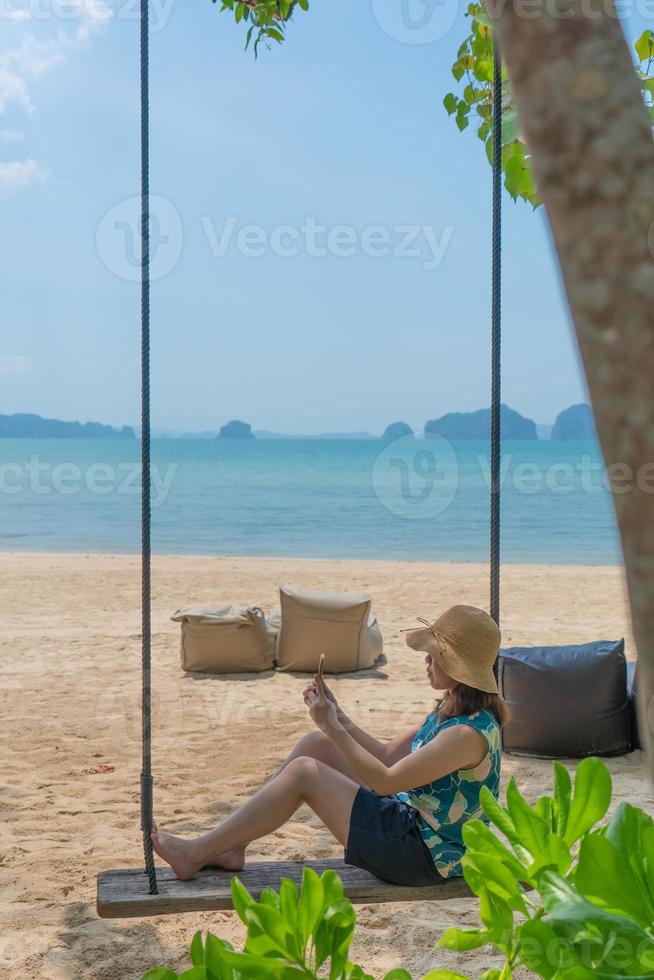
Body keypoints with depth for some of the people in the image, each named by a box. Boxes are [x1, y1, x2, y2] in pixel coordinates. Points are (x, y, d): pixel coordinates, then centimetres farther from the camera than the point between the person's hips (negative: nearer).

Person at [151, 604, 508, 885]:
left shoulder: (469, 732, -24)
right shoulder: (449, 712, 8)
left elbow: (385, 781, -25)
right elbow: (387, 754, 12)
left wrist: (331, 726, -21)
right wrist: (336, 715, 1)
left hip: (422, 855, -10)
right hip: (407, 822, 10)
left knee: (305, 772, -15)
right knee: (315, 744, 4)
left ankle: (194, 853, -6)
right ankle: (230, 846, 7)